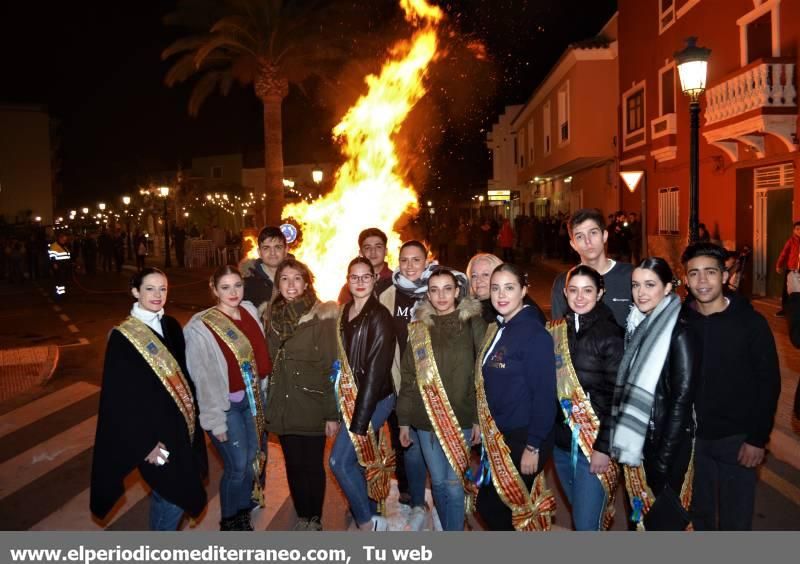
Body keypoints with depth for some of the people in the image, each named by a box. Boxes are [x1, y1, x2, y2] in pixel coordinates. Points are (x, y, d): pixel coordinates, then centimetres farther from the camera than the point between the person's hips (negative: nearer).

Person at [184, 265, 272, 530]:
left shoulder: (250, 311, 0)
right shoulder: (200, 327, -16)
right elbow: (203, 378, -13)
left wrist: (262, 394, 8)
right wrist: (215, 420, -11)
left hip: (253, 399, 6)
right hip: (226, 404, -5)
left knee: (254, 459, 14)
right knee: (238, 466, -1)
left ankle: (242, 514, 38)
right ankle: (229, 522, 24)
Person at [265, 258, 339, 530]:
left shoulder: (322, 316, -9)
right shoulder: (272, 318, 6)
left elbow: (331, 367, -10)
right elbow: (269, 364, 13)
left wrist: (333, 413, -12)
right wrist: (267, 406, 11)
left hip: (312, 406, -4)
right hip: (283, 407, 4)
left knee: (313, 465, 8)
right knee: (293, 464, 13)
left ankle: (315, 519, 29)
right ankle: (302, 516, 33)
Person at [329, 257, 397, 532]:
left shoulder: (379, 316, -16)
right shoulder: (345, 312, 6)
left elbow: (375, 371, -19)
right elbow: (344, 361, 11)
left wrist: (360, 420, -19)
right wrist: (342, 403, 7)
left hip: (374, 399, -7)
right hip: (352, 397, 7)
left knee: (339, 461, -7)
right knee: (361, 457, 16)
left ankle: (368, 522, 11)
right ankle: (369, 509, 35)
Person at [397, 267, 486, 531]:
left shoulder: (473, 323, -3)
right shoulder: (419, 328, 6)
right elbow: (408, 377, 9)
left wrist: (480, 418, -8)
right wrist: (404, 420, 8)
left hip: (460, 419, -3)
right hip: (426, 420, 3)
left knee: (453, 484, -1)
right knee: (438, 482, 13)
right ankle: (448, 529, 33)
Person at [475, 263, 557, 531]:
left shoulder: (534, 333, -16)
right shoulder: (497, 331, 8)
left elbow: (544, 394, -18)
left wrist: (533, 447, -18)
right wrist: (484, 430, 10)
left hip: (523, 439, -7)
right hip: (498, 437, 7)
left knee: (491, 505, 1)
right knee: (490, 503, 14)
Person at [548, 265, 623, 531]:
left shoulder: (609, 334, -10)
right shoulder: (556, 331, 5)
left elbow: (617, 397, -12)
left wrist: (604, 446, -16)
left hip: (595, 444, -5)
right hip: (561, 442, 6)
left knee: (587, 525, -3)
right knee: (580, 515, 19)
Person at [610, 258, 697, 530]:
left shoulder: (679, 333, -15)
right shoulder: (637, 325, 6)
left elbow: (682, 399, -17)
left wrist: (663, 459, -17)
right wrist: (624, 440, 9)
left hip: (667, 441, -7)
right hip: (637, 439, 7)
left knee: (664, 516, 5)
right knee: (641, 511, 18)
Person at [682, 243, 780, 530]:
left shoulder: (750, 322, -10)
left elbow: (769, 383, -8)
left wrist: (758, 439, -10)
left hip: (737, 438, -2)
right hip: (691, 438, 2)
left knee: (736, 521, 11)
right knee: (698, 514, 18)